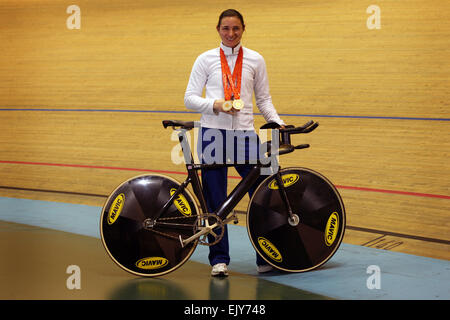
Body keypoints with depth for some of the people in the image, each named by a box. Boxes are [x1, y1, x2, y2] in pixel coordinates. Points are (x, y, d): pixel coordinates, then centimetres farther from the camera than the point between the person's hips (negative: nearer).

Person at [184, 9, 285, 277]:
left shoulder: (255, 60, 10)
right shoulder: (206, 59, 7)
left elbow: (264, 99, 14)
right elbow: (190, 98, 4)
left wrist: (277, 121, -2)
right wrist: (215, 105, -14)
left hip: (245, 134, 1)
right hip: (213, 132, 0)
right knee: (215, 201, 2)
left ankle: (265, 257, 10)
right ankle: (219, 259, 13)